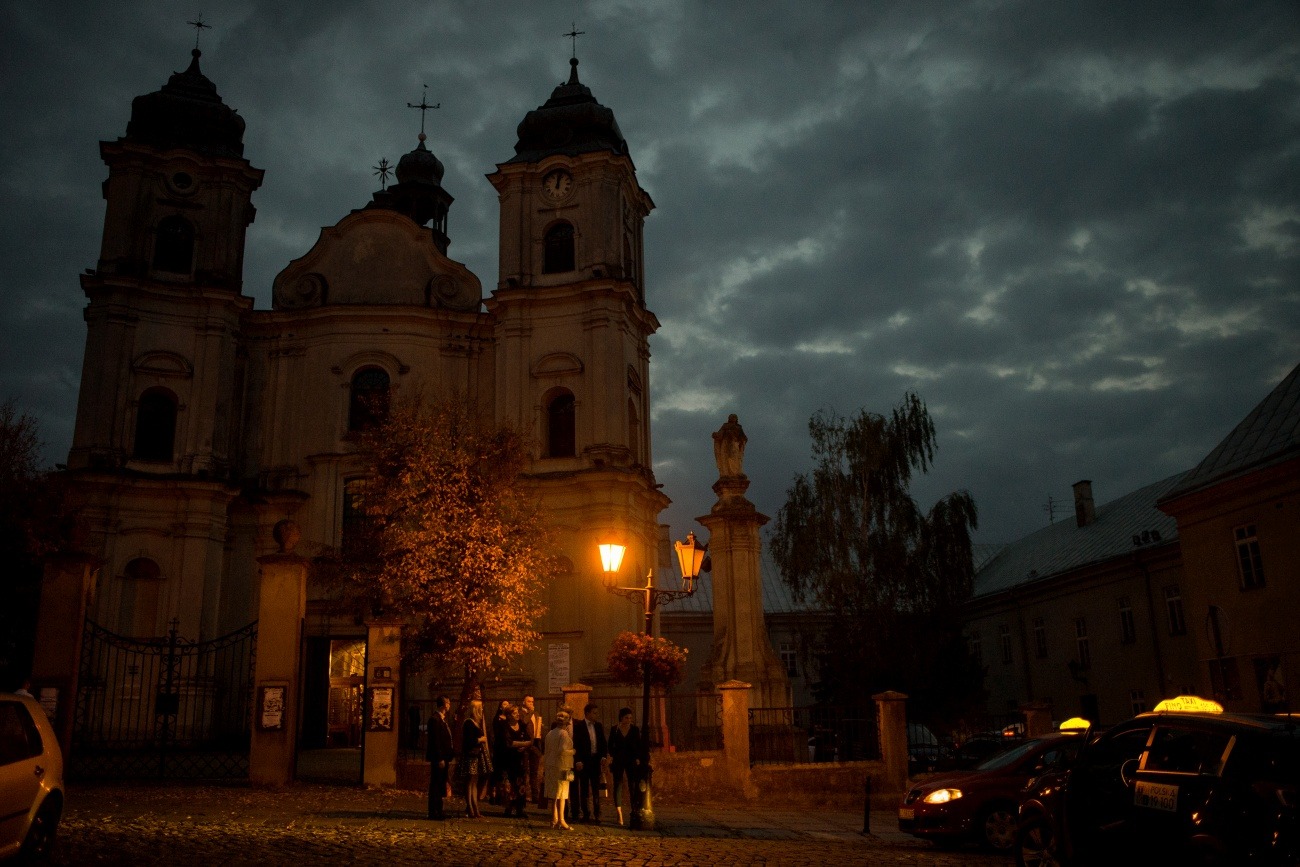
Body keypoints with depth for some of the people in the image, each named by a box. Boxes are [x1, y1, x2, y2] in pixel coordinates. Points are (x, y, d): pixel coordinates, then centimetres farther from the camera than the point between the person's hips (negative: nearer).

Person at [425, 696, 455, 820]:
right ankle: (433, 812, 0)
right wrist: (440, 759, -20)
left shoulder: (442, 719, 16)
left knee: (441, 786, 12)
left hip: (444, 757, 9)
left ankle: (438, 811, 18)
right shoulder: (435, 719, -14)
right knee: (435, 785, -4)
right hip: (438, 758, -9)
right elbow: (435, 741, -19)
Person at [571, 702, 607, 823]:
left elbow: (603, 743, 14)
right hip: (583, 762, -3)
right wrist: (578, 761, -13)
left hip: (595, 760, 4)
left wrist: (604, 756, -1)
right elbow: (576, 745, -8)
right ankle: (586, 814, 13)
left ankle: (597, 815, 4)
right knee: (584, 789, 5)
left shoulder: (599, 726, 9)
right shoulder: (579, 727, -5)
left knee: (596, 789, 2)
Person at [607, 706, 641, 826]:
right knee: (617, 786, -3)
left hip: (632, 762, 0)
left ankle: (633, 811, 3)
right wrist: (612, 756, -6)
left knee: (633, 787, -5)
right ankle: (619, 815, -1)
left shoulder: (635, 730, 3)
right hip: (618, 761, 0)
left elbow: (639, 746, 5)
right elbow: (610, 745, 8)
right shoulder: (614, 730, 3)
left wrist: (638, 759, -4)